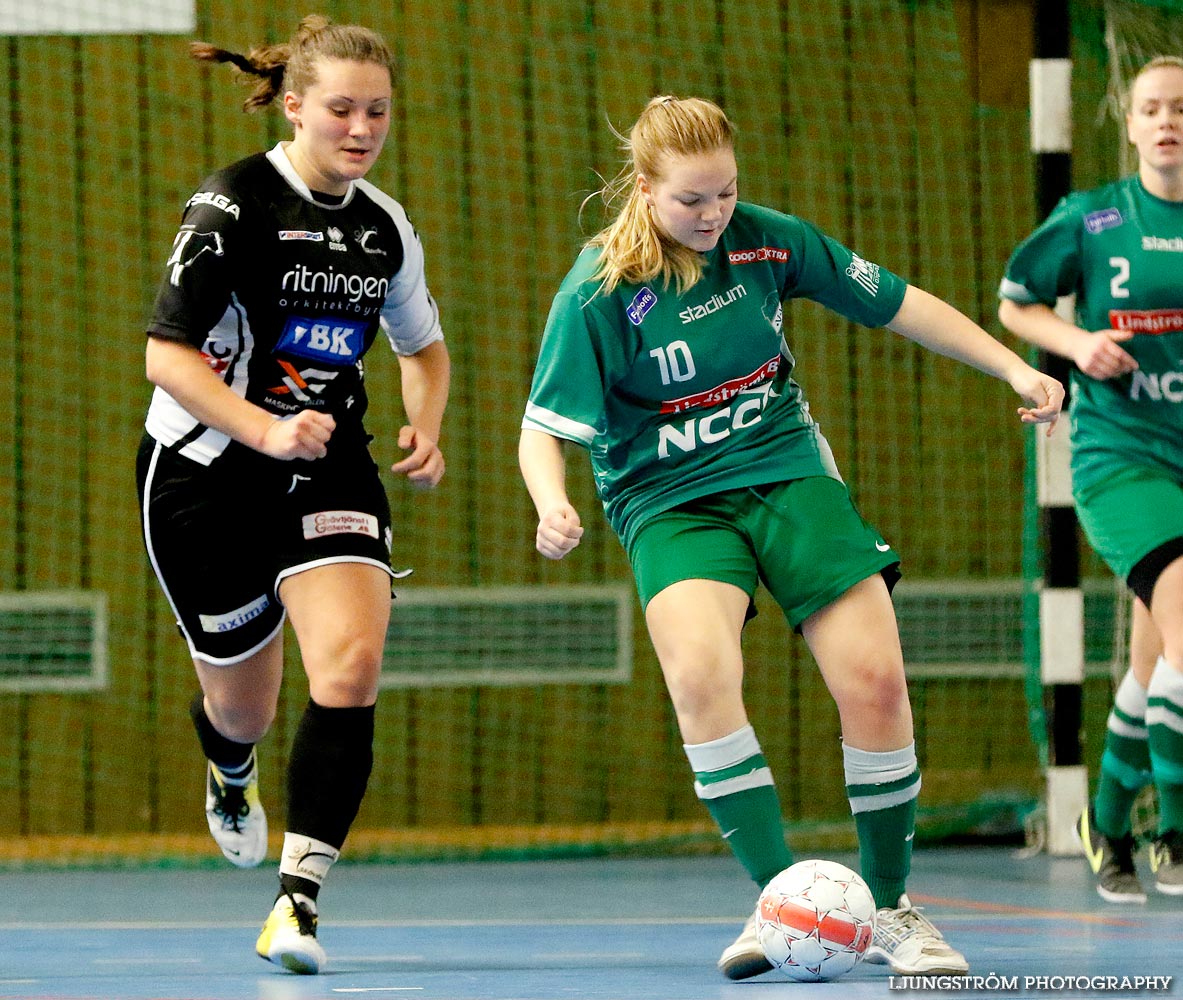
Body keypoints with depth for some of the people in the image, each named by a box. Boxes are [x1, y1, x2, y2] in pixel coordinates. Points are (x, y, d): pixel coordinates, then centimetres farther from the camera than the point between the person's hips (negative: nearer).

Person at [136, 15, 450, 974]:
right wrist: (263, 429, -31)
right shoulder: (233, 205, -15)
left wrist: (424, 430, 1)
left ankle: (300, 894, -23)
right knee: (244, 701, 10)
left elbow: (423, 346, 21)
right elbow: (166, 354, -18)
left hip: (329, 470, 3)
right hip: (205, 470, -3)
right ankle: (232, 775, 51)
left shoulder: (386, 227, 3)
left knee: (352, 660, -22)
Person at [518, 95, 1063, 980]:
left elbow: (894, 302, 8)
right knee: (701, 673, -31)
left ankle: (891, 911, 7)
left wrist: (1014, 369, 6)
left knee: (874, 681, -12)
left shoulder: (767, 240, -4)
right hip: (670, 503, -3)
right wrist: (552, 507, -33)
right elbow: (543, 427, -12)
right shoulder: (597, 293, -14)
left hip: (788, 475, 3)